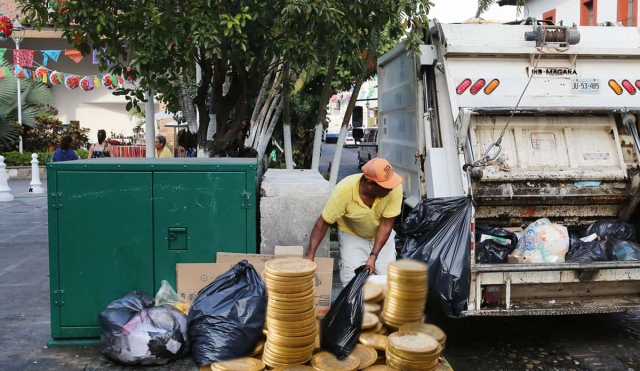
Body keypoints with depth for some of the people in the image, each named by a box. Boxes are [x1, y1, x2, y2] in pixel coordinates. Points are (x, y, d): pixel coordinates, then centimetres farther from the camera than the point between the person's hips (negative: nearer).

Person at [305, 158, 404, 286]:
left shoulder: (395, 188, -32)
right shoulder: (343, 191, -35)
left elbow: (386, 225, -23)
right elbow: (323, 223, -24)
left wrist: (373, 256, -29)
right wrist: (310, 254, -33)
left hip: (382, 234, 2)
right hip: (352, 234, -2)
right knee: (352, 281, -13)